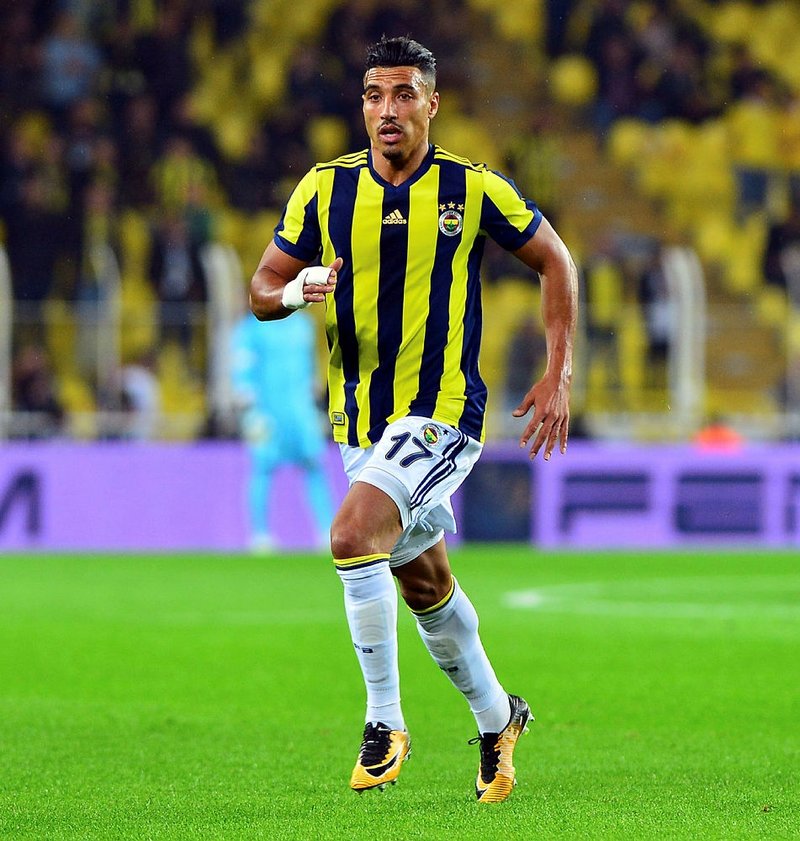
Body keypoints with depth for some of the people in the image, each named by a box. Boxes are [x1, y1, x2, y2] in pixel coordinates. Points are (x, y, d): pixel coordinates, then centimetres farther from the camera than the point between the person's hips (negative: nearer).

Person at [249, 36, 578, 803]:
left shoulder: (474, 190, -6)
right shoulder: (324, 189, 1)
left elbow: (553, 260, 5)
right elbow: (262, 288, 6)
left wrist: (558, 375, -1)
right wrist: (293, 292, -19)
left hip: (443, 414, -5)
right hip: (361, 421, 5)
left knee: (352, 535, -26)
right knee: (424, 585, 16)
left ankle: (384, 722, -14)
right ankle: (495, 717, 39)